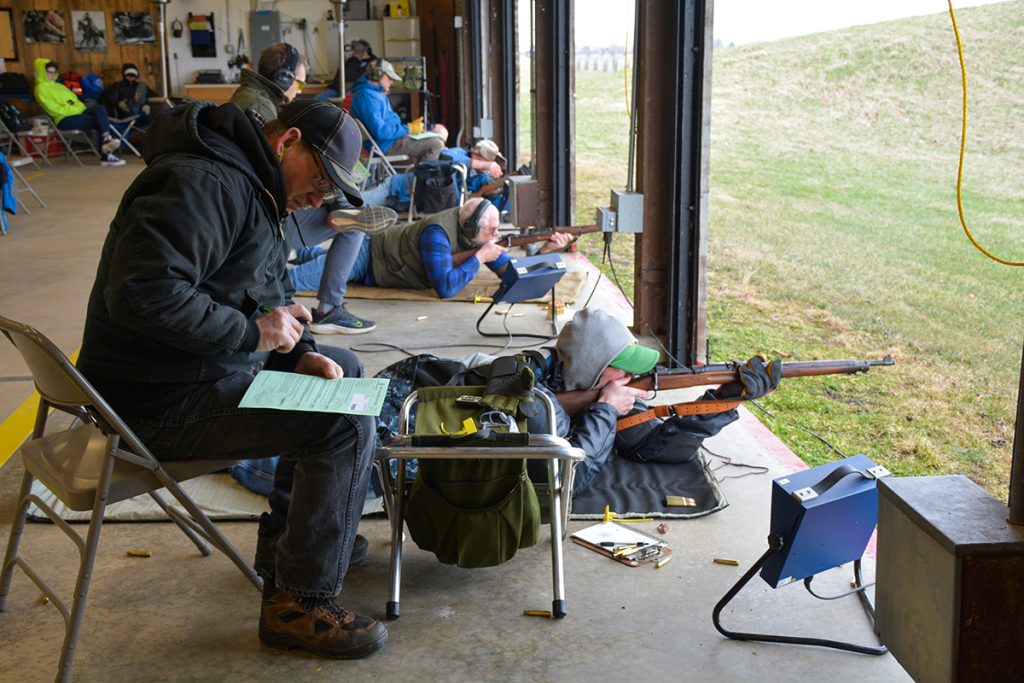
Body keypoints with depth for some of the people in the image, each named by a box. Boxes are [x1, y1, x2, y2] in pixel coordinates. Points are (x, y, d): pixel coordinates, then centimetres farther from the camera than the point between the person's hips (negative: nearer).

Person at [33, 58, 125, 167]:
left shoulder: (57, 85, 28)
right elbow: (54, 110, -11)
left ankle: (107, 140, -33)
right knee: (99, 121, -24)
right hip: (65, 120, -7)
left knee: (99, 108, -22)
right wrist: (76, 110, -15)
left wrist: (81, 108, 2)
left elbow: (74, 99, 26)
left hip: (78, 113, 7)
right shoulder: (41, 89, 2)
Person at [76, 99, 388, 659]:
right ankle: (298, 605, -8)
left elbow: (265, 299, 21)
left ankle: (284, 537, 27)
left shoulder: (251, 188, 14)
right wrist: (251, 332, -24)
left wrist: (300, 353, 3)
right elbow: (139, 292, -33)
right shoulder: (201, 183, -21)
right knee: (347, 424, -20)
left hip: (207, 368, 11)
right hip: (160, 402, -11)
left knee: (343, 369, 19)